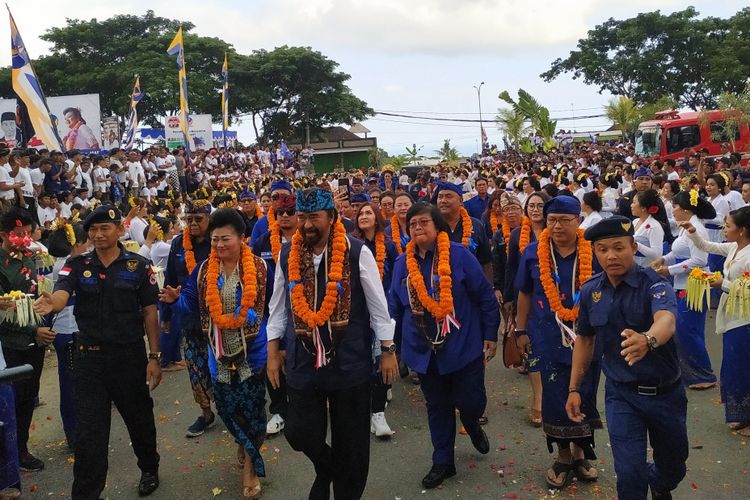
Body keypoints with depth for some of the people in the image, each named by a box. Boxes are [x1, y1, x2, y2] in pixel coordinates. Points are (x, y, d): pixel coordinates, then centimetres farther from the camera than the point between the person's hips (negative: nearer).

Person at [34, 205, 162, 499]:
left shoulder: (138, 266, -3)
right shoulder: (76, 265, 0)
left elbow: (150, 313, -1)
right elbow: (61, 295, -18)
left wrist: (154, 357, -5)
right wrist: (51, 304, -44)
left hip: (130, 355, 0)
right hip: (89, 357, 1)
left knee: (139, 419, 16)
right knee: (88, 431, 3)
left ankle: (149, 469, 42)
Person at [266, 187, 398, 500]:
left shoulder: (357, 252, -11)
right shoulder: (287, 254, 0)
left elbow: (378, 305, -5)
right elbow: (278, 307, 8)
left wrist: (388, 351, -3)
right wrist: (273, 353, 9)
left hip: (350, 363, -2)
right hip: (303, 364, 3)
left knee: (350, 443, 10)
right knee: (299, 433, 6)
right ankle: (326, 467, 40)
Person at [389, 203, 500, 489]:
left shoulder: (459, 255, -10)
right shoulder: (402, 264, 2)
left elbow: (485, 296, -6)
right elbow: (395, 307, 10)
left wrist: (491, 335, -5)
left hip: (464, 346, -3)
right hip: (425, 351, 3)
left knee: (472, 401, 5)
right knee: (437, 408, 14)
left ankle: (472, 426, 41)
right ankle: (443, 462, 30)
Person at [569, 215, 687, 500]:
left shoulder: (654, 285, -19)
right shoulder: (590, 291, -5)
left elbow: (666, 320, -40)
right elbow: (584, 339, 7)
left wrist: (647, 340, -62)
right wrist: (574, 389, 5)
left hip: (665, 392, -1)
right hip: (621, 394, 1)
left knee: (673, 468, 20)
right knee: (629, 473, -8)